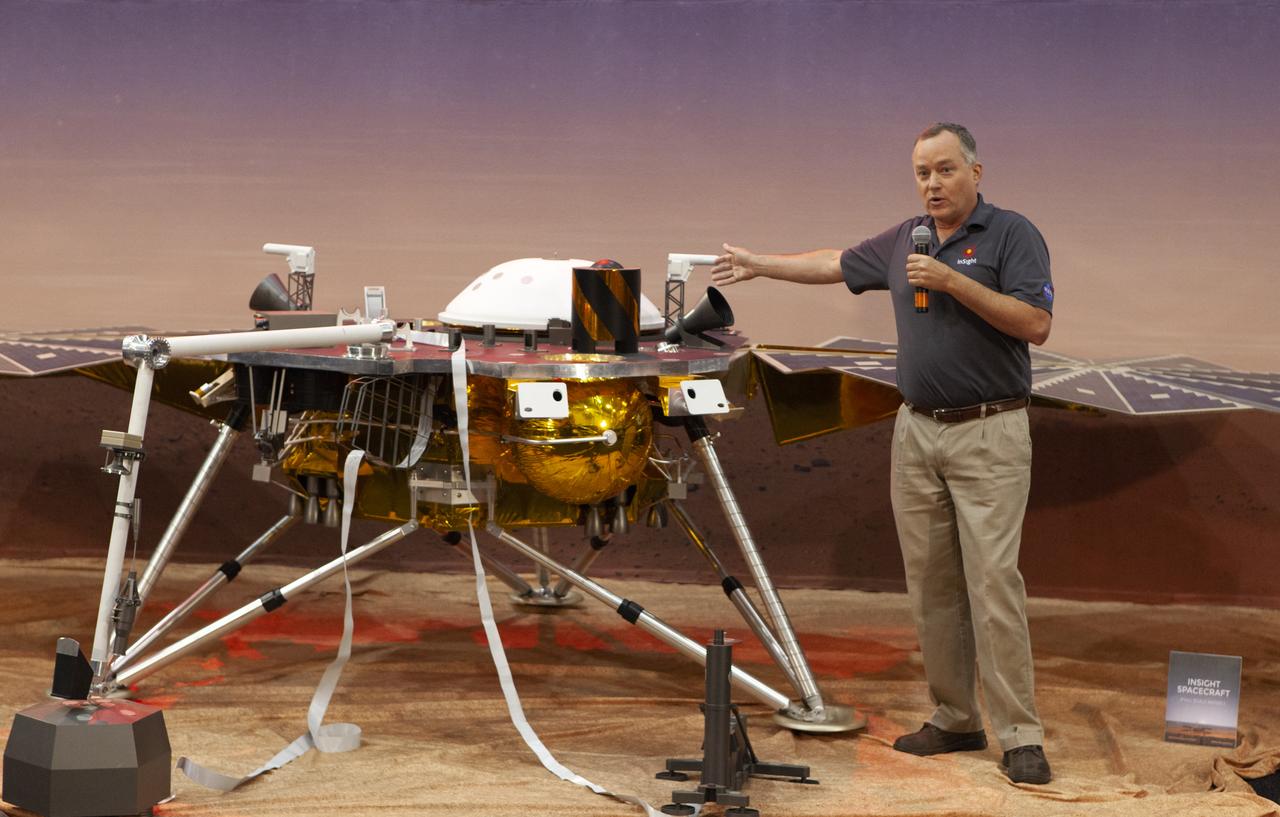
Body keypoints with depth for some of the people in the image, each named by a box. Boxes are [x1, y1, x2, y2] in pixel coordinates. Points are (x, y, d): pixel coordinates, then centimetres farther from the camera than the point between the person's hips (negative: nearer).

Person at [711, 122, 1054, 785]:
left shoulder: (1012, 235, -7)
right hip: (917, 431, 6)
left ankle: (1020, 737, -8)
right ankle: (954, 719, 16)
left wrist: (954, 282, -20)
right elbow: (837, 264, 27)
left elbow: (1036, 324, -17)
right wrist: (760, 264, 32)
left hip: (988, 434, -6)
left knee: (993, 580, -11)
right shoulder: (906, 240, 12)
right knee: (930, 584, 7)